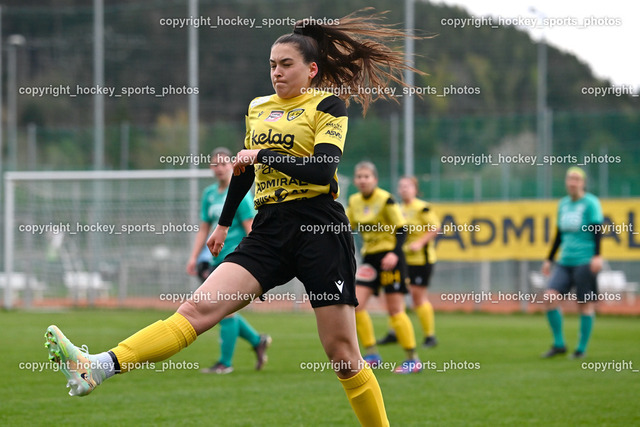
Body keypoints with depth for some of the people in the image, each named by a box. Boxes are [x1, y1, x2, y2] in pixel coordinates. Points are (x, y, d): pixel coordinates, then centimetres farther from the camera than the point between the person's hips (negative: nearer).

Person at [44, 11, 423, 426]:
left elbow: (323, 170, -15)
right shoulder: (258, 108, 17)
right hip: (269, 232, 4)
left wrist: (263, 155, -9)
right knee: (199, 307, -13)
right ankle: (97, 368, -29)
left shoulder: (328, 106, -1)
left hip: (320, 230, -4)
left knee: (343, 353, -3)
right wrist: (224, 223, 40)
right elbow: (246, 167, 31)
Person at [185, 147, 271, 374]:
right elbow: (204, 229, 19)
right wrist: (194, 257, 11)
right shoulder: (209, 194, 14)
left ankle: (225, 362, -4)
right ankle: (257, 341, 23)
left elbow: (250, 228, -12)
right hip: (218, 259, 8)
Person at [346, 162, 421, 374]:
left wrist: (394, 253, -26)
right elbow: (348, 227, 20)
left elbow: (401, 229, -13)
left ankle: (413, 360, 1)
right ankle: (372, 355, 2)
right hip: (369, 257, 6)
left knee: (395, 310, -8)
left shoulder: (386, 200, -12)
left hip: (389, 257, -6)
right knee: (355, 305, -6)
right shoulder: (354, 201, 7)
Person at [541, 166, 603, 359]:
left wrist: (597, 256, -20)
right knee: (550, 297, -9)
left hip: (585, 262, -6)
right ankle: (559, 344, 1)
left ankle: (582, 349, 7)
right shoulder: (563, 204, 15)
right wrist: (549, 259, 24)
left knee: (585, 305, -3)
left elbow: (597, 230, -10)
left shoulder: (590, 203, -4)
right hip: (565, 262, 6)